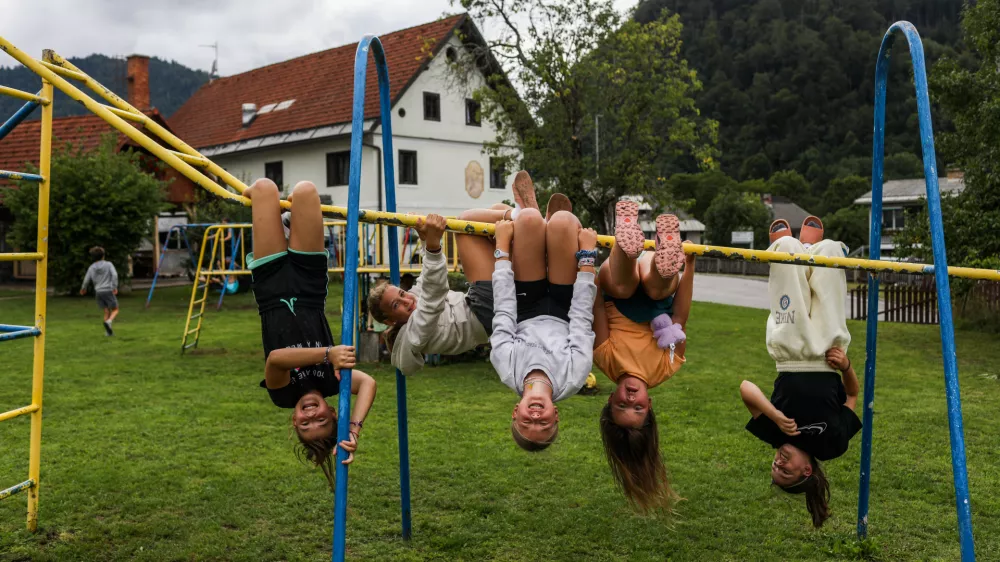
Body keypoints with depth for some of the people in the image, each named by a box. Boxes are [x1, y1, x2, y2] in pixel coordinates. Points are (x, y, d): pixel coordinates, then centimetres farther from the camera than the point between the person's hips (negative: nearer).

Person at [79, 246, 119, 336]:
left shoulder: (91, 267, 7)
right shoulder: (108, 264, 0)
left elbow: (86, 280, 10)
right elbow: (114, 274, -17)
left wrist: (83, 288, 31)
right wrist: (115, 287, -21)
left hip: (99, 292, 4)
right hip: (109, 291, -4)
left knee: (107, 311, 13)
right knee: (115, 310, 5)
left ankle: (108, 331, 3)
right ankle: (108, 322, -25)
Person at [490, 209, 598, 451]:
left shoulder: (508, 370, -37)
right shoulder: (573, 378, -37)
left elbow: (504, 313, -31)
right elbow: (582, 319, -29)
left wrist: (502, 247, -20)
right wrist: (587, 255, -20)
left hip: (526, 314, 1)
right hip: (563, 311, 0)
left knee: (529, 217, -22)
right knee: (563, 221, -23)